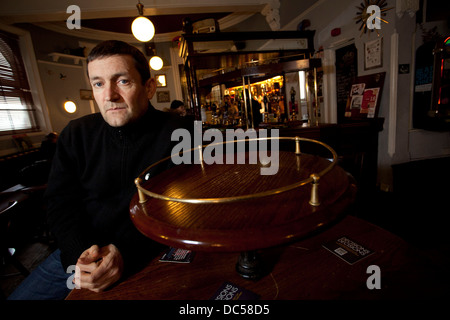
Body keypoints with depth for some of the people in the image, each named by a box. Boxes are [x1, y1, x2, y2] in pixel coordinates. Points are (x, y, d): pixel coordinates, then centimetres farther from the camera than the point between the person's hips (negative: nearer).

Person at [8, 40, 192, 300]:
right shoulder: (77, 134, 1)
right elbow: (60, 202, 2)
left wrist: (128, 254, -26)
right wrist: (78, 252, -16)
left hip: (145, 258, -4)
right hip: (78, 254, 5)